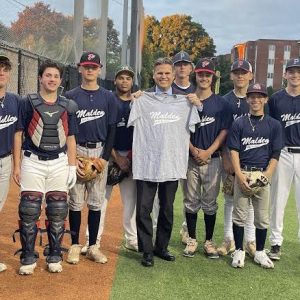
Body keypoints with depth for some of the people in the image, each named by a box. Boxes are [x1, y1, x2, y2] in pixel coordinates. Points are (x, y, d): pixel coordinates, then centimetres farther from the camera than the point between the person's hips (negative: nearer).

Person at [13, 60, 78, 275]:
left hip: (59, 163, 2)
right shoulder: (28, 102, 2)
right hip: (33, 162, -2)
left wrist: (72, 167, 4)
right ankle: (28, 258, 8)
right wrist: (17, 165, -3)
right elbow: (18, 134, 1)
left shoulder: (68, 106, 9)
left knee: (58, 211, 3)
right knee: (29, 210, -3)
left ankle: (55, 257, 16)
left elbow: (71, 138, 11)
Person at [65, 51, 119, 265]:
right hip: (76, 151, -1)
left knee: (96, 202, 5)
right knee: (76, 201, 1)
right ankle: (75, 245, 11)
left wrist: (105, 157, -5)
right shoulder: (71, 96, 5)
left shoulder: (109, 98, 8)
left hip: (100, 152, 1)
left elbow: (112, 130, 5)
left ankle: (93, 246, 14)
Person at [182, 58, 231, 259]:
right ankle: (192, 240, 18)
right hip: (190, 158, 1)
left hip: (213, 159, 0)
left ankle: (209, 241, 16)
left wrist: (207, 152, -13)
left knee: (210, 203, 5)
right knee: (191, 202, 6)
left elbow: (224, 132, -1)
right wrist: (193, 150, -11)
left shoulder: (221, 103, 4)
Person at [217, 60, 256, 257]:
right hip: (228, 156, 1)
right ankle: (229, 240, 14)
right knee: (229, 199, 6)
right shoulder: (224, 101, 5)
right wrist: (225, 157, -8)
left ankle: (250, 241, 12)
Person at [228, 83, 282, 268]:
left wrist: (265, 176, -9)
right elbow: (234, 151, 0)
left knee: (263, 216, 6)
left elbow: (275, 155, 4)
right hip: (242, 173, -1)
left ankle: (260, 252, 19)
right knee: (239, 214, 3)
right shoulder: (239, 124, 5)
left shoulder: (274, 125, 7)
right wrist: (240, 176, -11)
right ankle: (239, 251, 14)